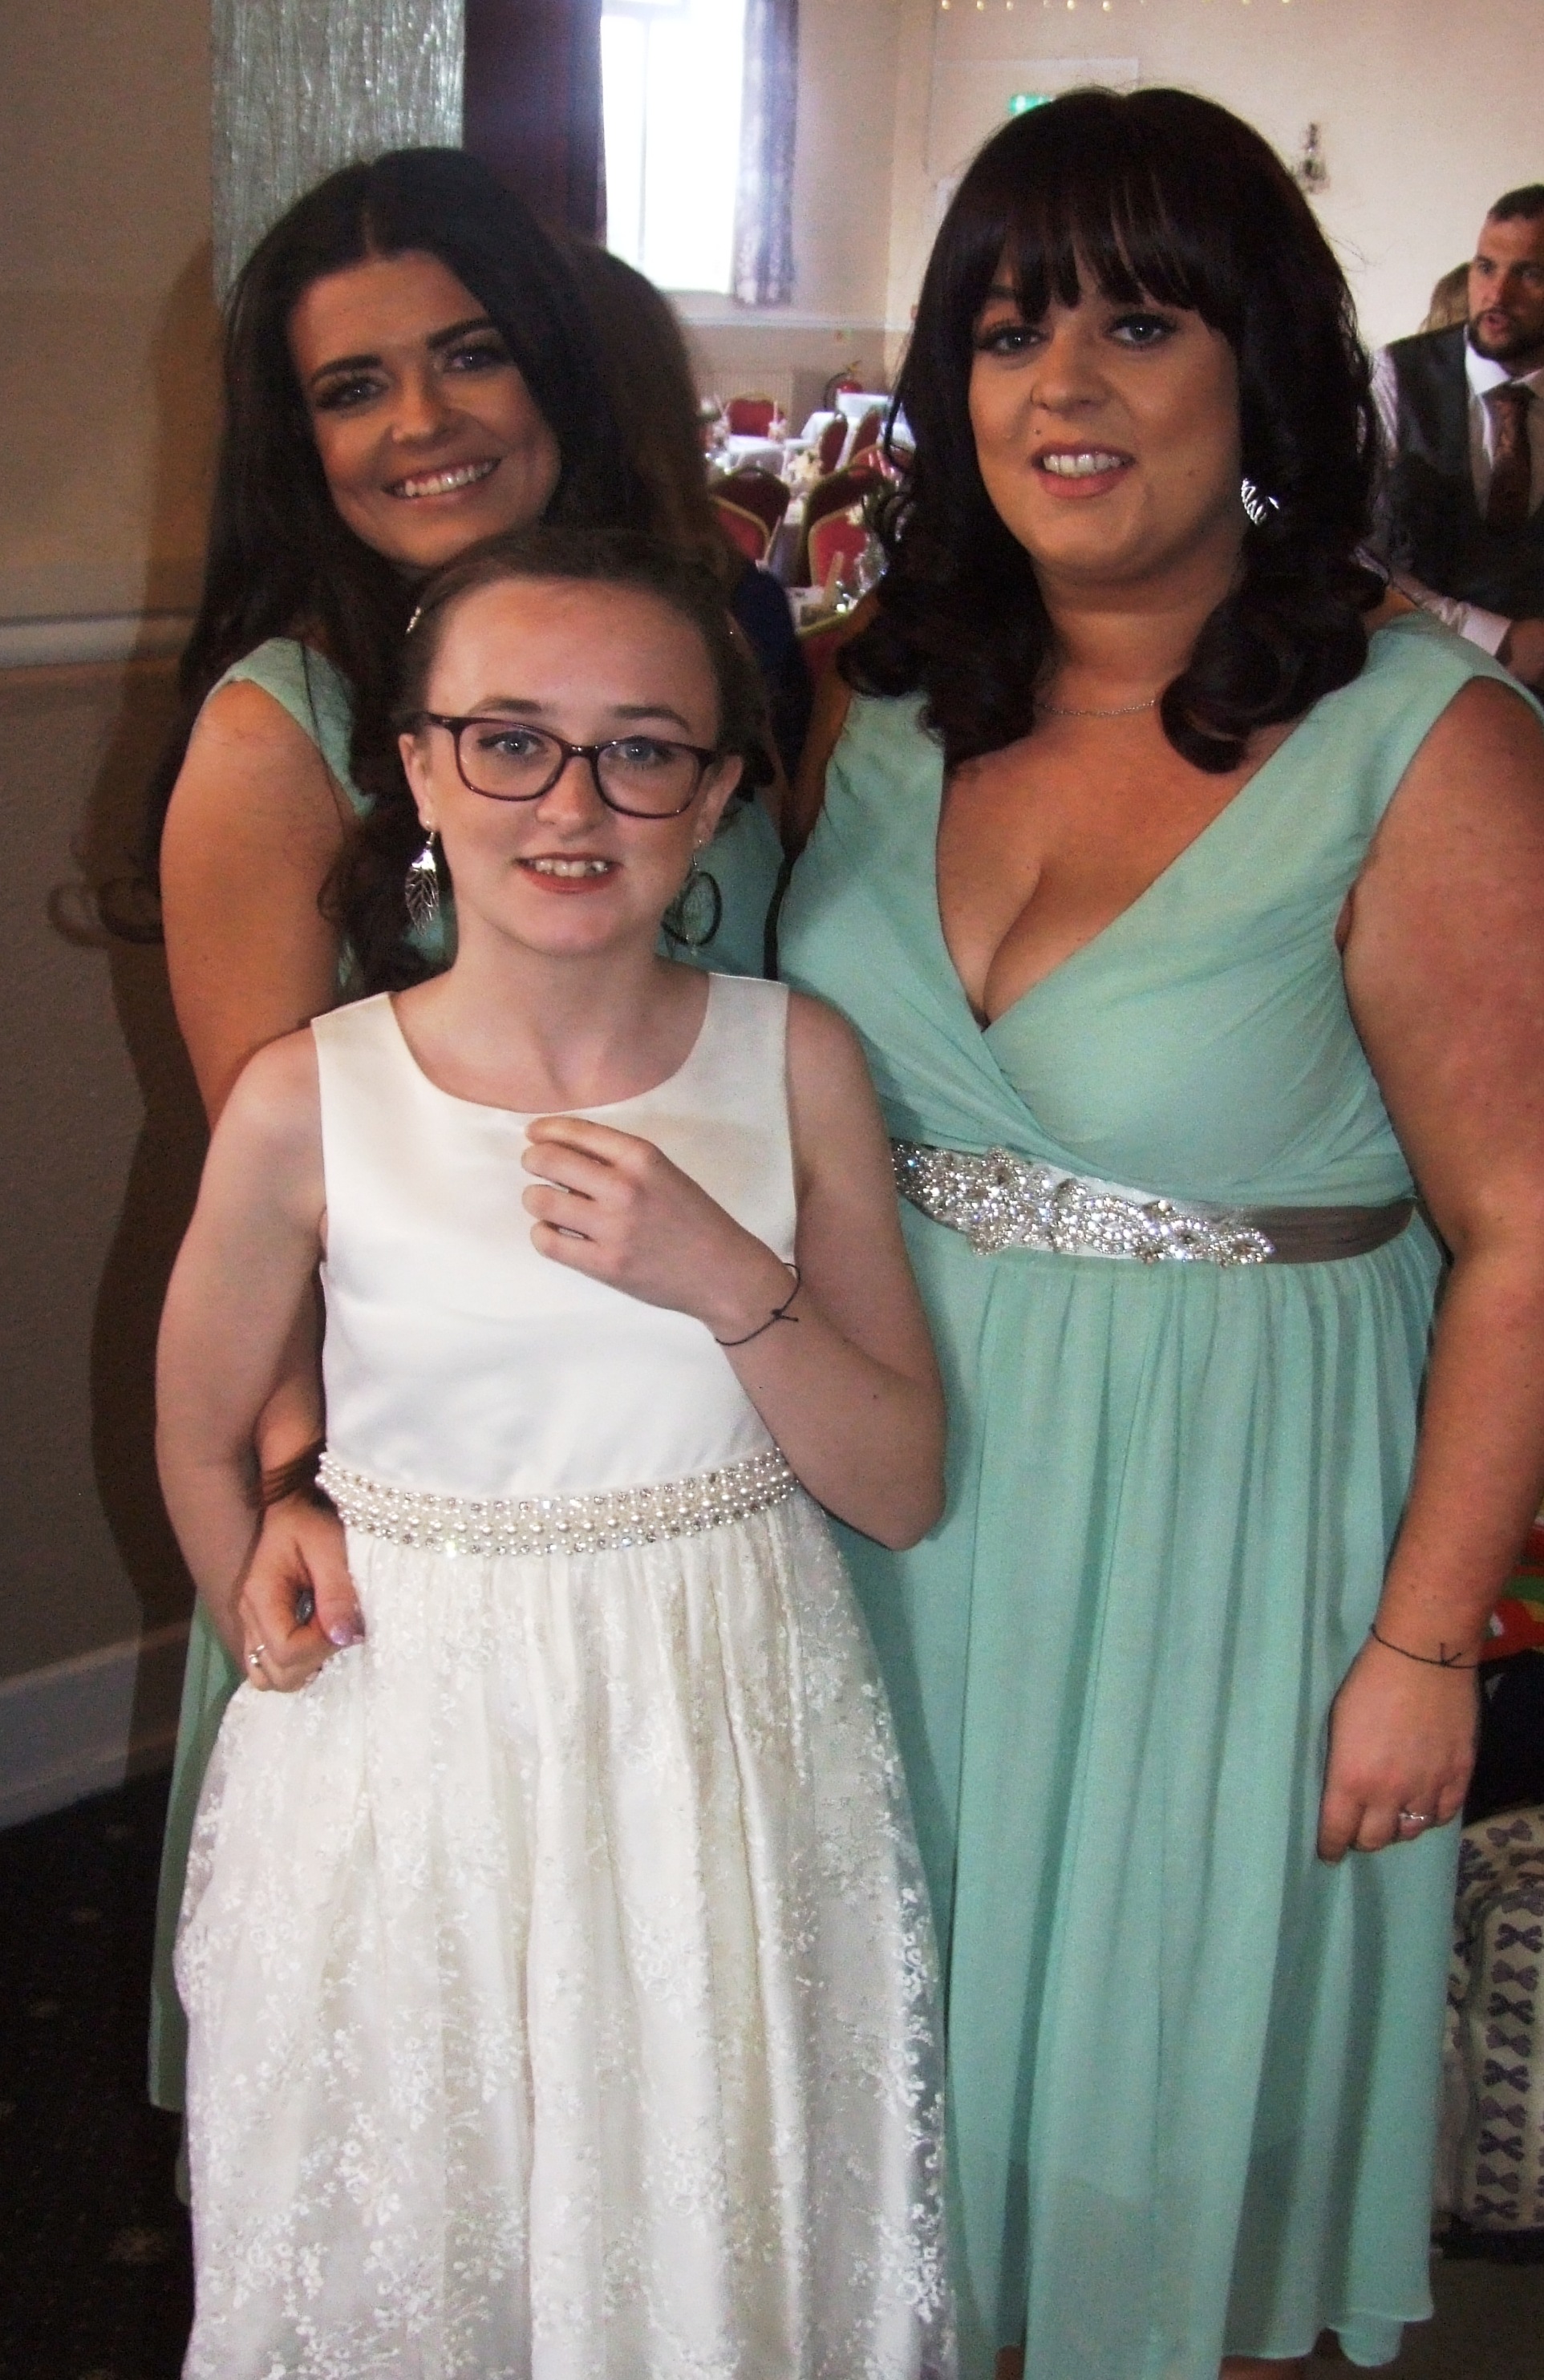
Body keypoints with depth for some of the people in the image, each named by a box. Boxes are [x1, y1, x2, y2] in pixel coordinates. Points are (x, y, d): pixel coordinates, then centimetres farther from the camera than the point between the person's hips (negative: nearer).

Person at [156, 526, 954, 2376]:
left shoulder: (796, 1062, -6)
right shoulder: (308, 1102, -10)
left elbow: (903, 1490, -5)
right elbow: (203, 1452, 5)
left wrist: (732, 1284, -19)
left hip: (738, 1749, 2)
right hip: (411, 1755, -1)